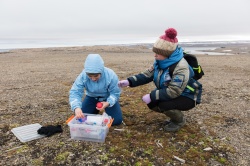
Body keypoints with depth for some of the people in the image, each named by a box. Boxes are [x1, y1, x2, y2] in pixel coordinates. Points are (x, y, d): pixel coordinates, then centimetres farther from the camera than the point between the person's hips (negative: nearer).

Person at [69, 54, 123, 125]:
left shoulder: (111, 75, -33)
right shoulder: (83, 76, -31)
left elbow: (115, 93, -23)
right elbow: (75, 92, -33)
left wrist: (108, 103, -43)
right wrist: (76, 107, -52)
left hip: (108, 98, -1)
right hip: (91, 97, 2)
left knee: (117, 120, -14)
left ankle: (107, 110, 21)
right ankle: (95, 110, 24)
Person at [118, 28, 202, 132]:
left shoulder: (181, 67, -32)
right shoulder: (160, 62, -6)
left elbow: (173, 91, -35)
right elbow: (147, 75, -3)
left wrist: (151, 96, -32)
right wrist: (129, 81, -15)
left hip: (187, 97, -8)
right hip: (173, 95, 8)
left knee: (164, 105, -30)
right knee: (151, 103, -4)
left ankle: (180, 121, 1)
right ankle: (176, 116, 16)